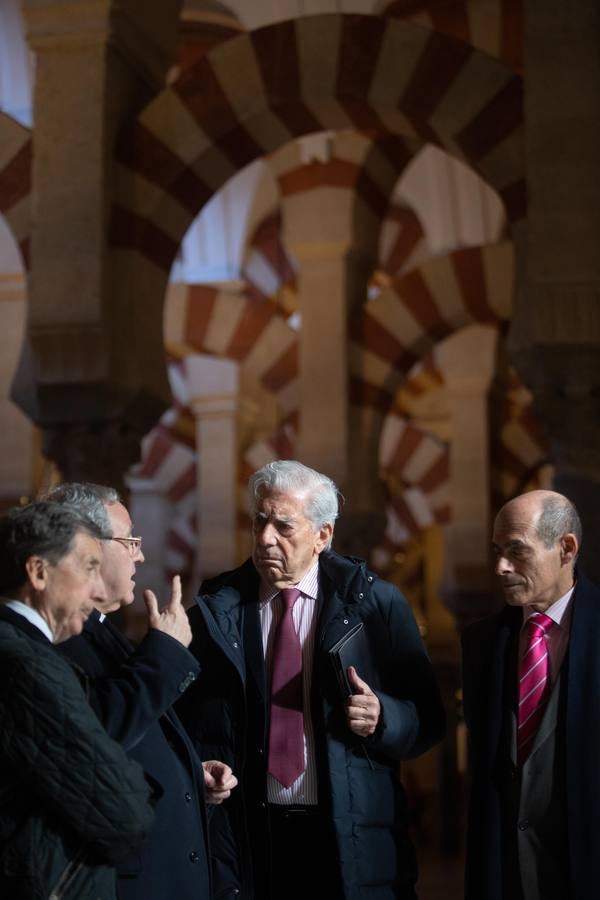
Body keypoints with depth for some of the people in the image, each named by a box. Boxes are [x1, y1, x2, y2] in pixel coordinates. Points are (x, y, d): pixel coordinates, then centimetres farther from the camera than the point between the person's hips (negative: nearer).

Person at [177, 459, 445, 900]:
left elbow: (428, 719, 2)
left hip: (353, 840, -1)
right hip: (249, 838, 1)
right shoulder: (216, 610, 3)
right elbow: (192, 722, 8)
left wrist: (382, 717, -17)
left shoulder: (375, 603, -1)